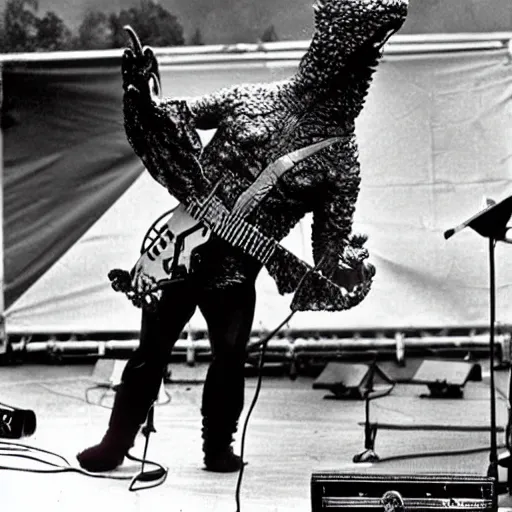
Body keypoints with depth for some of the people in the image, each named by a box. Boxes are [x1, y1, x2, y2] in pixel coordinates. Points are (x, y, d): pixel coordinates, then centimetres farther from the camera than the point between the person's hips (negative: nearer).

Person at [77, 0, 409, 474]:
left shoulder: (339, 156, -4)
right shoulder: (248, 100, -1)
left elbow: (334, 239, -2)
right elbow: (175, 119, 10)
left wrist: (346, 268, -24)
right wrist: (142, 94, -9)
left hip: (238, 272, 0)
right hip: (180, 249, 0)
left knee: (230, 360, 2)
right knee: (151, 351, 5)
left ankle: (219, 447, 25)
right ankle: (116, 443, 18)